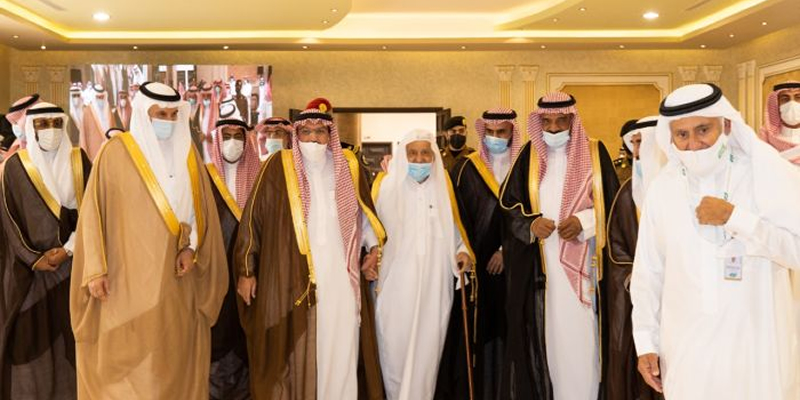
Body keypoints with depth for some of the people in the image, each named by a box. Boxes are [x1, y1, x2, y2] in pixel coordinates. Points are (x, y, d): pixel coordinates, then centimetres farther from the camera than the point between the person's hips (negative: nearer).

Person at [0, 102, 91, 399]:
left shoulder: (78, 161, 3)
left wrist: (67, 249, -11)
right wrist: (33, 258, -9)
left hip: (71, 262, 1)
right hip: (27, 266, -1)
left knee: (69, 330, 2)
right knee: (29, 334, 0)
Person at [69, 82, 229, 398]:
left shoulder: (187, 153, 9)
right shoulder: (117, 152, -3)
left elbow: (202, 209, 11)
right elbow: (94, 211, -4)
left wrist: (191, 247, -5)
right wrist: (96, 269, -10)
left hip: (176, 276, 4)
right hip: (130, 277, -3)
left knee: (176, 357, 7)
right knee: (127, 357, -1)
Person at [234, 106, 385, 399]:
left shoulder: (348, 167, 8)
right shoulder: (278, 166, -1)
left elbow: (365, 212, 20)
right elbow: (253, 218, 0)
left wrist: (374, 247, 7)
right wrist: (246, 270, -1)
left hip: (341, 278, 2)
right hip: (292, 280, -2)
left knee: (340, 350, 4)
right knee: (293, 352, 3)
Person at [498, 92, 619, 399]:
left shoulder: (595, 152, 3)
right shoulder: (530, 154, 7)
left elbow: (613, 204, 3)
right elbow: (507, 203, 7)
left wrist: (584, 222, -13)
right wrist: (530, 224, -12)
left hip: (581, 262, -1)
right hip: (538, 264, 1)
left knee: (580, 337, -2)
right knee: (542, 334, 2)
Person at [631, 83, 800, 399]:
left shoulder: (770, 174, -7)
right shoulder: (661, 190, 1)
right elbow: (647, 273, 4)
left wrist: (735, 217, -20)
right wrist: (646, 343, 4)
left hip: (756, 346, -2)